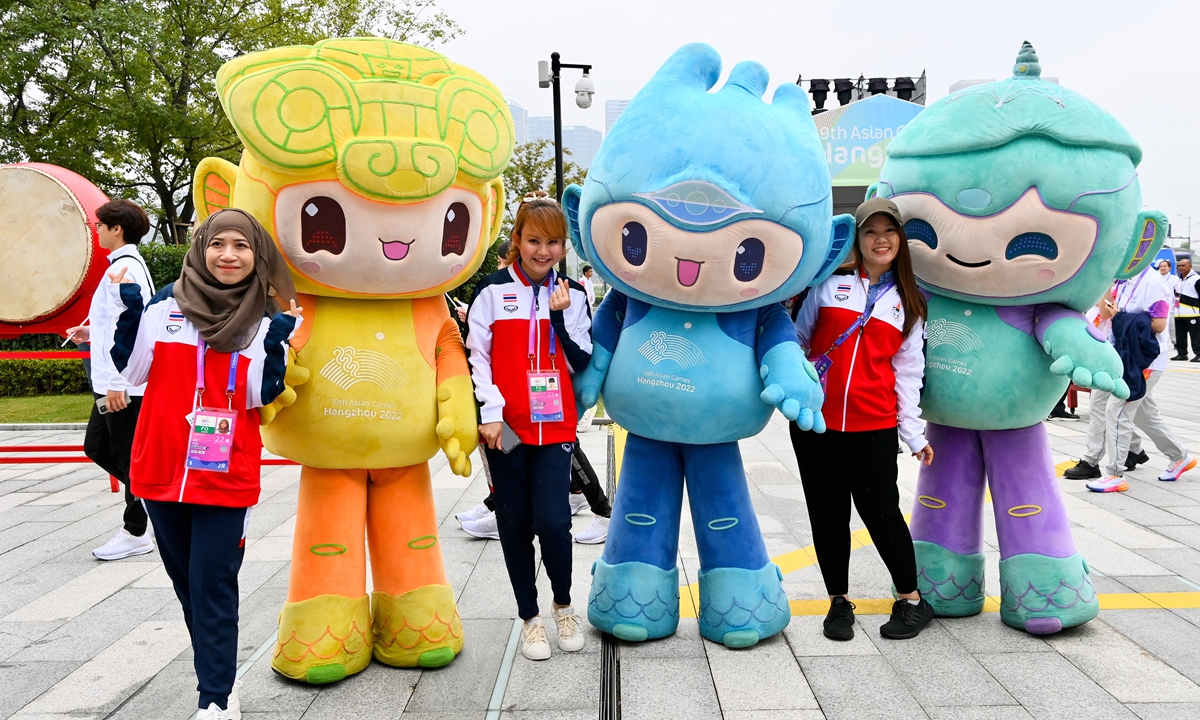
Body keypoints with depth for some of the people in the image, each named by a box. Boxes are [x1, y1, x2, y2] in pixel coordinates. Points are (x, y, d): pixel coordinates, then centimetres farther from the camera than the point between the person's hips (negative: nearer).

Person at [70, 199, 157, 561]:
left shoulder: (123, 268, -16)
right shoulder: (131, 264, 14)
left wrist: (117, 383, -22)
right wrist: (93, 332, 18)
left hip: (125, 383, -10)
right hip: (114, 381, 10)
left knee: (127, 457, 0)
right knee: (96, 447, 17)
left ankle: (135, 533, 11)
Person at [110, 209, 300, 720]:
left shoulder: (266, 319, 0)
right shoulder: (165, 305, 3)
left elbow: (261, 396, -6)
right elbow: (132, 370, 4)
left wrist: (278, 342, -16)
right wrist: (128, 311, -5)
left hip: (226, 474, -3)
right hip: (161, 468, 3)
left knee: (212, 583, -3)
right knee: (185, 579, 14)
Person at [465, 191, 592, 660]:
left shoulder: (572, 294, 8)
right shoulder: (493, 291, 2)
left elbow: (581, 364, 4)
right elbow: (476, 356, 0)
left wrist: (560, 316, -8)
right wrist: (489, 411, -10)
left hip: (555, 425, 1)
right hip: (505, 427, 0)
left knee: (552, 521, -10)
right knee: (515, 525, 6)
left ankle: (563, 605, 16)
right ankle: (530, 617, 23)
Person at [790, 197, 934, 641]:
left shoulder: (909, 303, 11)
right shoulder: (830, 283, 6)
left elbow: (907, 370, 11)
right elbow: (798, 338, 14)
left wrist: (914, 433, 7)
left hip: (875, 424, 0)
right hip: (816, 418, 0)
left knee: (881, 511, 0)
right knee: (827, 513, 7)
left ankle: (912, 601, 21)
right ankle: (839, 602, 22)